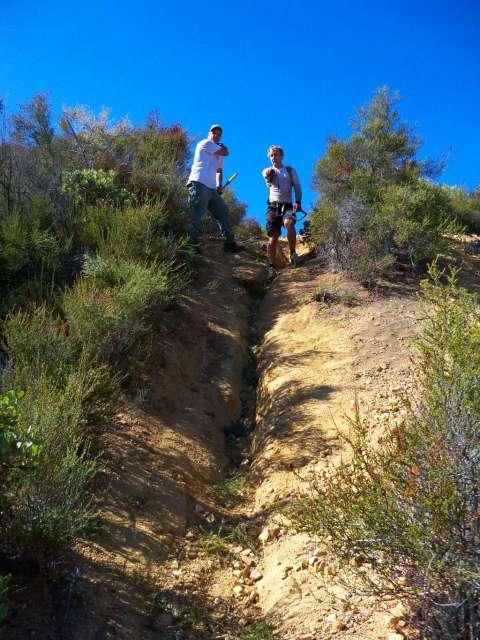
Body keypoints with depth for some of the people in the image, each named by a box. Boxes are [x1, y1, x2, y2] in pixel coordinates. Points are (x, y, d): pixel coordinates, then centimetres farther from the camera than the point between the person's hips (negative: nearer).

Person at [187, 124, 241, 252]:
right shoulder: (205, 143, 2)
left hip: (211, 188, 9)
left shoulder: (218, 153, 29)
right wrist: (222, 146, 17)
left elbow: (219, 171, 31)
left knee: (223, 212, 9)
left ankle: (229, 243, 11)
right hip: (199, 184, -9)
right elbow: (225, 152, -6)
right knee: (195, 216, -16)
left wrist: (219, 185, 15)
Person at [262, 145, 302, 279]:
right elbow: (267, 178, -4)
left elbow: (297, 188, 7)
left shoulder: (290, 171, 14)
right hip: (273, 206, 1)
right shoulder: (267, 171, 16)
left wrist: (298, 202, -9)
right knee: (272, 238, -8)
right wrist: (268, 175, -26)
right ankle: (271, 266, -5)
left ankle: (292, 253, -19)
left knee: (288, 223, -34)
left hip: (287, 206, -1)